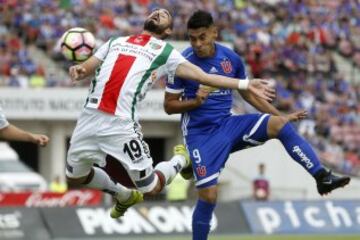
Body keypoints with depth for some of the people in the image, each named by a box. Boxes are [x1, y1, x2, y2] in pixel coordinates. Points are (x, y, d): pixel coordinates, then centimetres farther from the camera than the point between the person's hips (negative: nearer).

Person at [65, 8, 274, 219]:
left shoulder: (166, 52, 11)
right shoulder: (116, 42, 23)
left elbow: (204, 76, 4)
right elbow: (87, 68, 21)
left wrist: (246, 84, -4)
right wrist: (78, 70, -4)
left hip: (121, 124, -4)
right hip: (90, 117, 4)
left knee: (151, 187, -2)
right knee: (75, 177, 13)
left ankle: (182, 159, 32)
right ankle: (125, 196, 40)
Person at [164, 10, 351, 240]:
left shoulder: (231, 59, 0)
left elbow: (248, 93, 15)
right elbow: (169, 105, -5)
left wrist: (281, 115, 12)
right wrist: (195, 101, -24)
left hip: (228, 124, 3)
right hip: (200, 133, -3)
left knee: (280, 125, -19)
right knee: (209, 195, -13)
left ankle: (322, 176, -22)